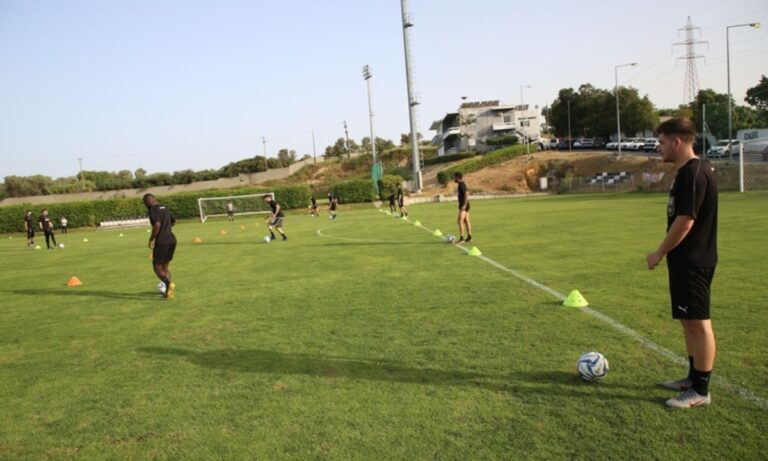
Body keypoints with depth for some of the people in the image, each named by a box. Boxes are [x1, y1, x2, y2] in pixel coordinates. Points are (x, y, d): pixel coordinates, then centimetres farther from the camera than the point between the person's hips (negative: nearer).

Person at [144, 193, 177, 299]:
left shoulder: (153, 210, -10)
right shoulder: (164, 208, 15)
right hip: (172, 240, 7)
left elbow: (157, 225, -23)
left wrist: (151, 240, -13)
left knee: (157, 268, 3)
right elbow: (173, 222, 28)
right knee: (165, 266, 20)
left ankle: (169, 283, -23)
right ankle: (168, 291, 15)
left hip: (161, 241, -7)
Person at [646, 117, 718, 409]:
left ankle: (700, 391, 7)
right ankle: (694, 377, 30)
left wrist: (659, 253, -13)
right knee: (689, 321, 17)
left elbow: (685, 221, -23)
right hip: (688, 260, 10)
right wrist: (668, 254, 20)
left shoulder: (693, 173, -19)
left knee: (698, 323, -2)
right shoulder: (691, 171, 13)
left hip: (693, 262, -10)